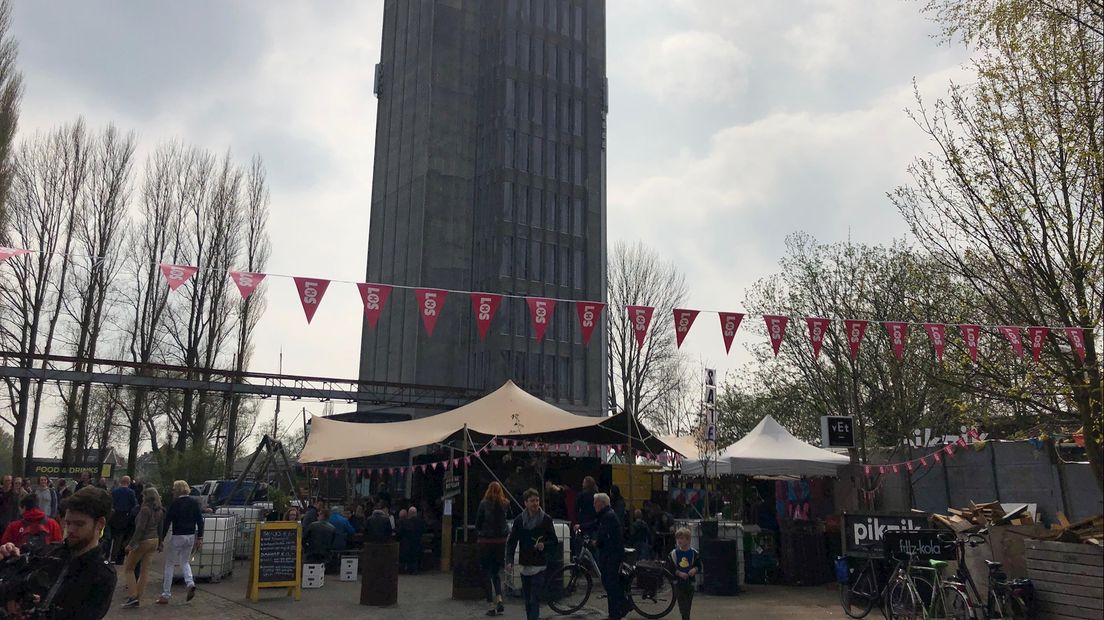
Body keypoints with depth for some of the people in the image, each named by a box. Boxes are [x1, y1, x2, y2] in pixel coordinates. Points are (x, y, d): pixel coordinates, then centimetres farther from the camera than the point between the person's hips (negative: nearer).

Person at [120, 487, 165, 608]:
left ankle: (132, 595, -3)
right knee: (145, 569, 10)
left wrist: (131, 544, -19)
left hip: (143, 541, -8)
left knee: (128, 568, 6)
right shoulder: (160, 511, 7)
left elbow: (140, 528, -21)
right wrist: (159, 542, 20)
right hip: (154, 540, 8)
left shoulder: (146, 510, -17)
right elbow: (160, 528, 13)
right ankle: (137, 599, 13)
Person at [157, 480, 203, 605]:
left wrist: (161, 540, -5)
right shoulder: (194, 503, 5)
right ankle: (190, 583, -3)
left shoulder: (175, 504, -9)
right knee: (185, 562, 21)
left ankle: (166, 595, 8)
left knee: (169, 564, 7)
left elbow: (166, 523, -10)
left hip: (178, 537, -5)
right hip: (191, 537, 5)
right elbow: (200, 521, 5)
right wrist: (200, 538, 10)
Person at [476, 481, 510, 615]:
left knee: (487, 573, 6)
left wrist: (477, 540, 9)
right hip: (501, 541, 3)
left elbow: (477, 523, -1)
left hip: (486, 541, -3)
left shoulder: (484, 504, -6)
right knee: (496, 572, 19)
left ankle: (493, 605, 3)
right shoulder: (506, 504, 0)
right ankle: (499, 599, 2)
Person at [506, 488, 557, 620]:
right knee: (527, 600, 11)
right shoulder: (519, 520, 3)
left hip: (539, 565, -3)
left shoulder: (546, 519, -2)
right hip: (524, 565, 3)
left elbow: (554, 541, 3)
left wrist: (544, 544, -18)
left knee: (534, 600, -10)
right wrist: (509, 560, -7)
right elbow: (511, 542, 5)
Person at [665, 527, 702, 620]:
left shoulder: (694, 553, -2)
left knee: (688, 608, 13)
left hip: (690, 583, 2)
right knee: (683, 608, -7)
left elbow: (699, 566, 4)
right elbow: (669, 569, -4)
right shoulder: (673, 553, -5)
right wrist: (678, 573, -18)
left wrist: (695, 569, -17)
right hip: (678, 583, -2)